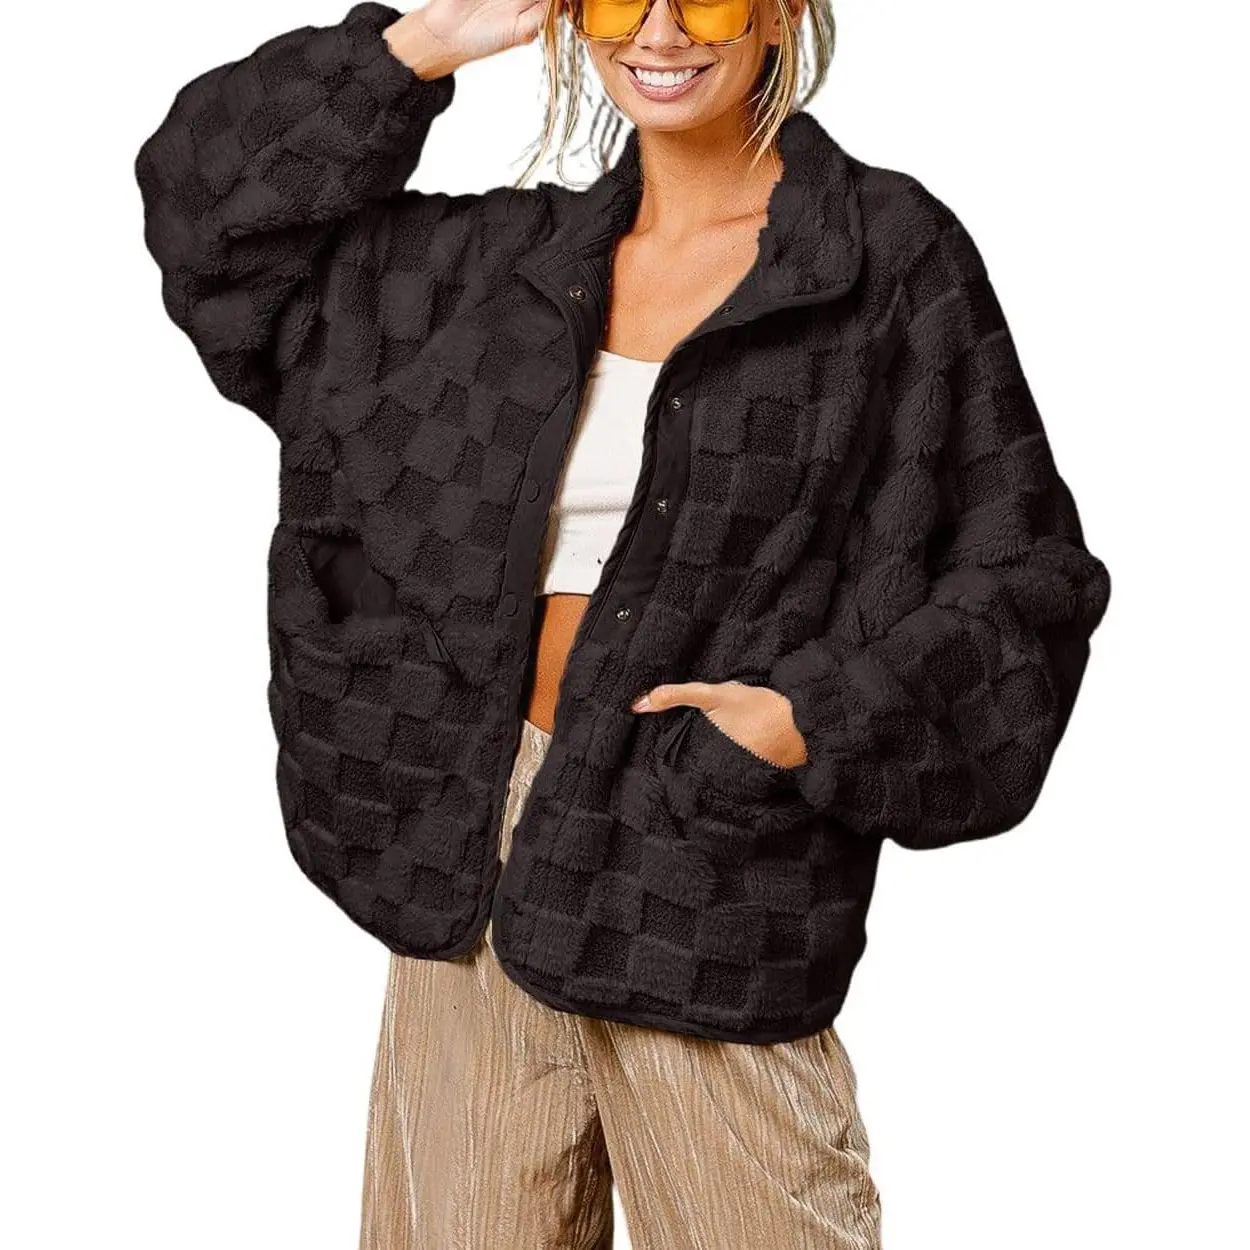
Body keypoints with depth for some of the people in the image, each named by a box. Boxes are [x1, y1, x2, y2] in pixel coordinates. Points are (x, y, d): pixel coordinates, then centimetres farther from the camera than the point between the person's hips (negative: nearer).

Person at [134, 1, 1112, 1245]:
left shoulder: (894, 256, -3)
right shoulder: (510, 255, 10)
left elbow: (1022, 573, -4)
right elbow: (214, 206, 14)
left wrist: (812, 720, -17)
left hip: (709, 865, -4)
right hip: (470, 849, 4)